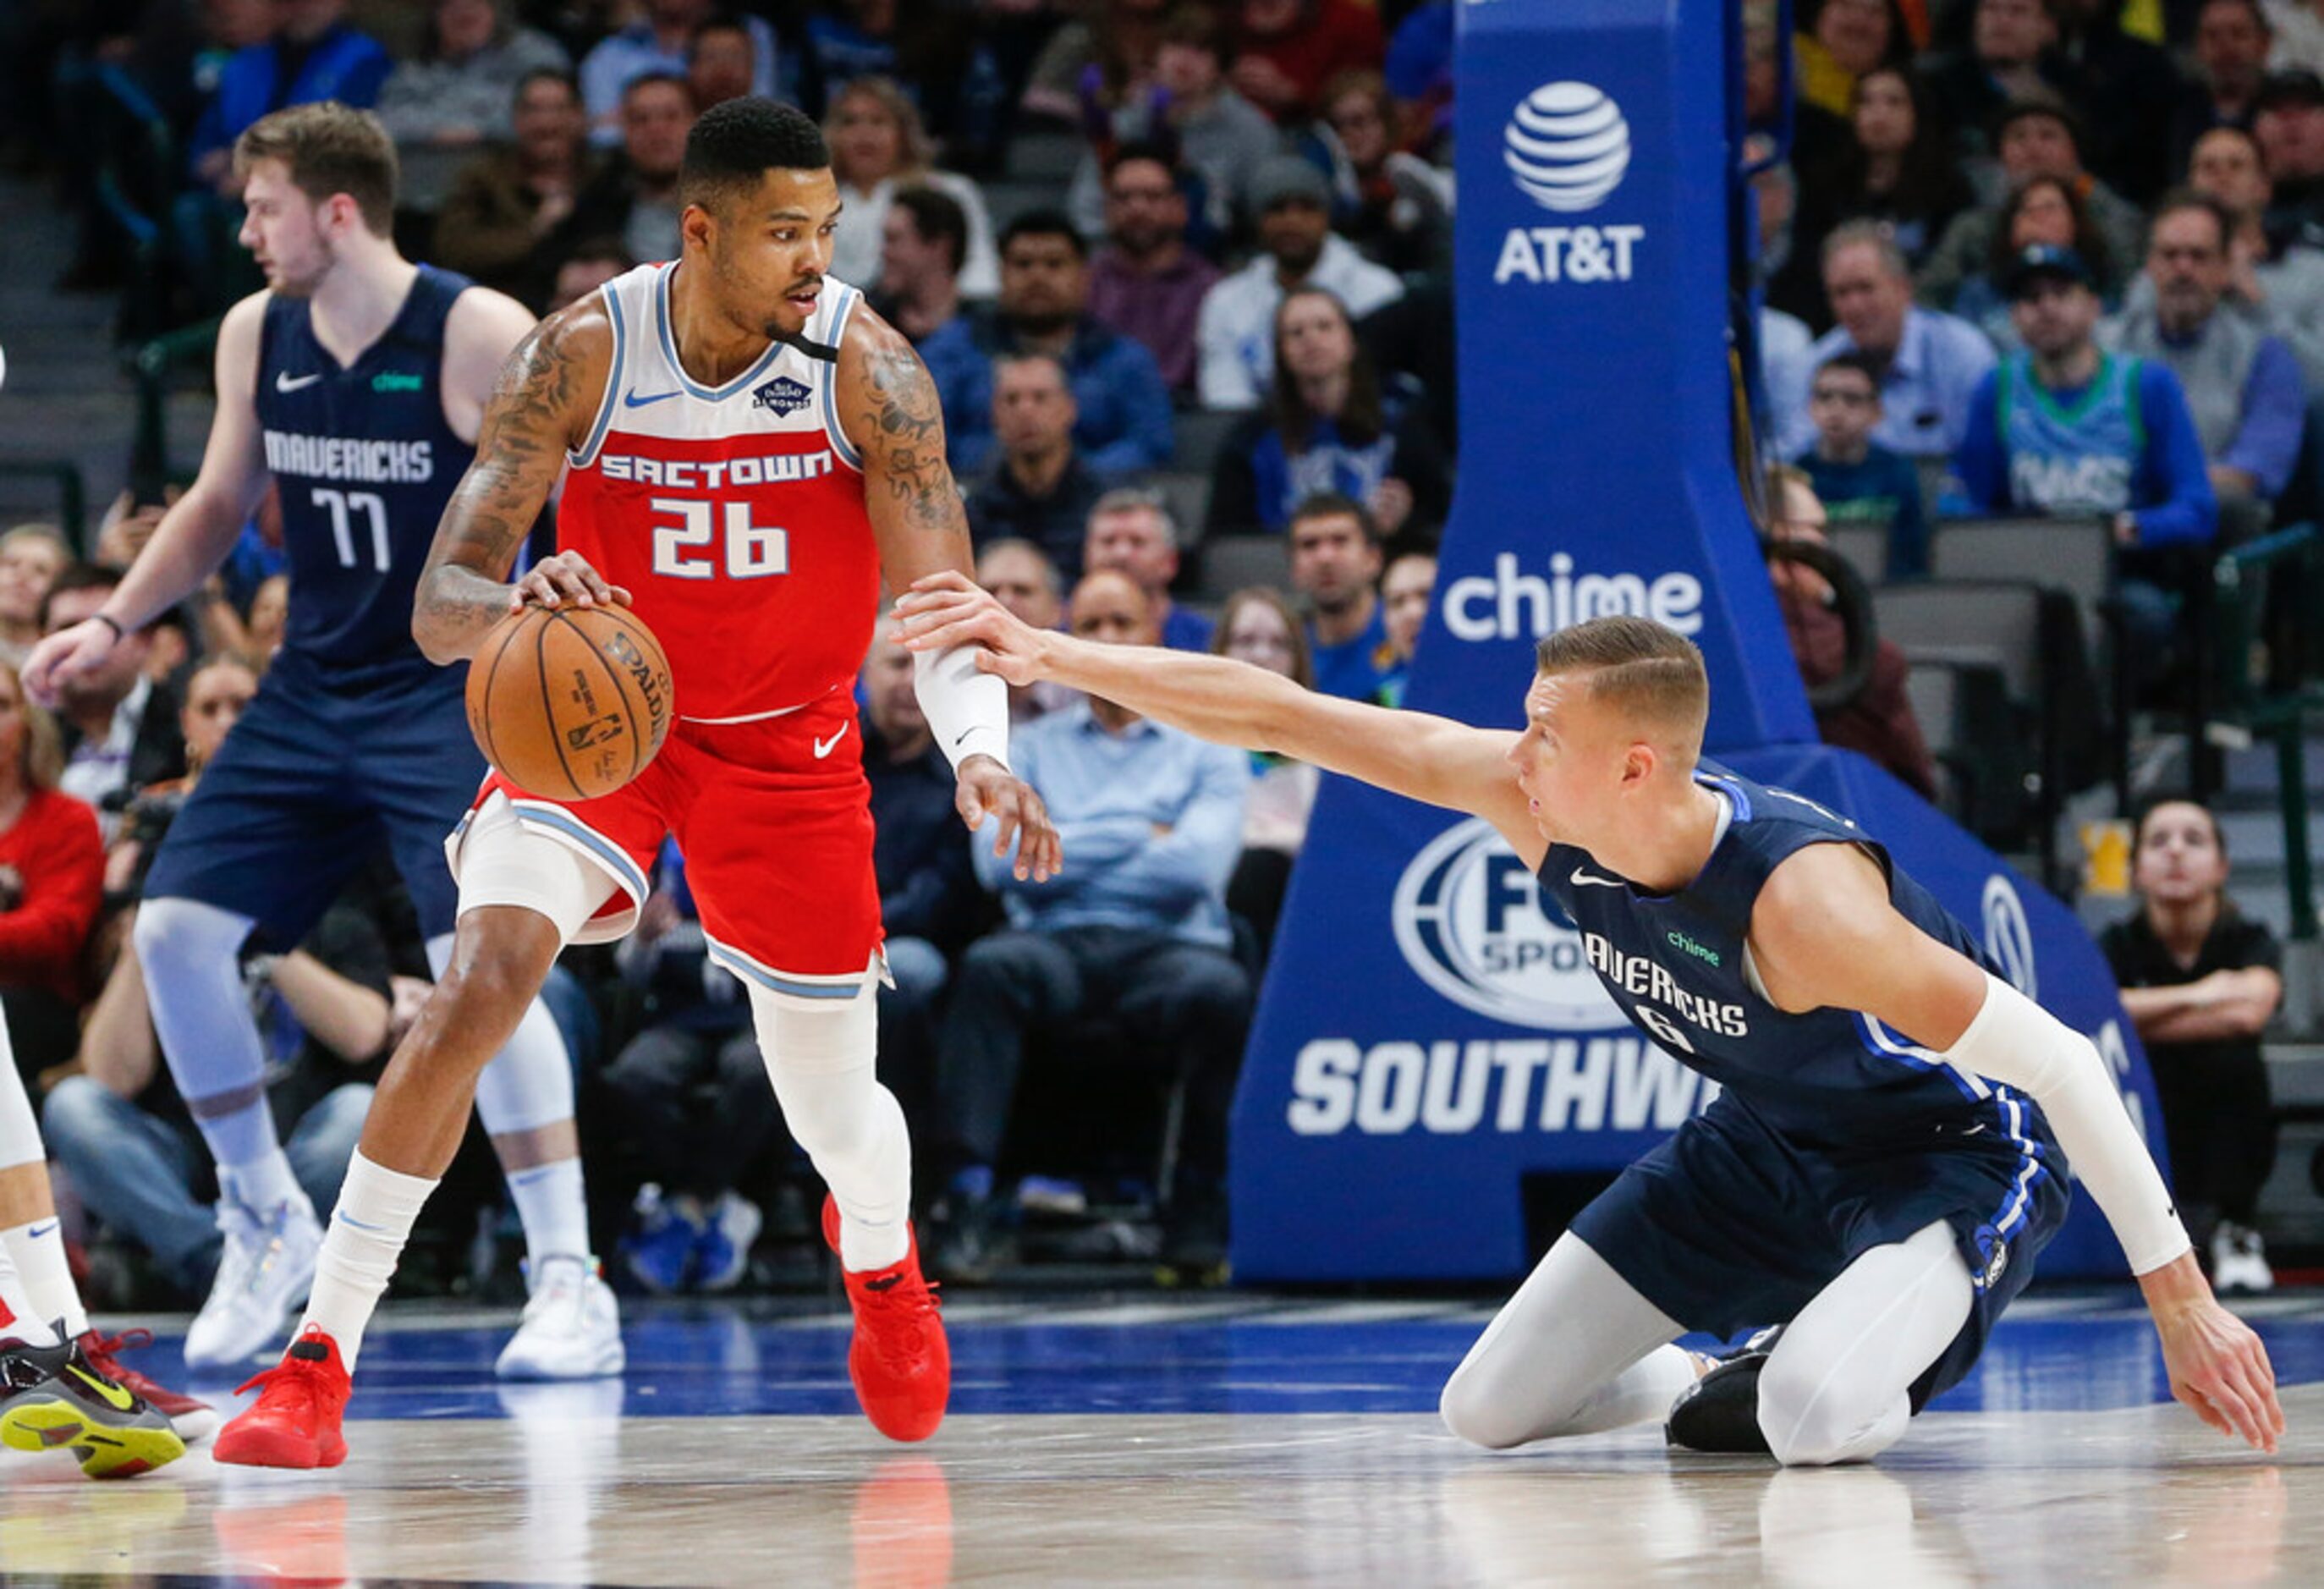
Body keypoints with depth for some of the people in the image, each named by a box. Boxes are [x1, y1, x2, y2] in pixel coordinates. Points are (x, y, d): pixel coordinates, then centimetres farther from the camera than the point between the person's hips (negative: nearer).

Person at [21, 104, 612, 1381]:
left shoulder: (481, 336, -16)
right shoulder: (255, 334, 2)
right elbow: (219, 502, 18)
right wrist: (113, 623, 9)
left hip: (454, 691, -6)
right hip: (310, 689, 6)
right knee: (173, 927, -2)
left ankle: (569, 1285, -14)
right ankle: (265, 1226, 17)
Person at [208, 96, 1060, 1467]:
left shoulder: (868, 366, -20)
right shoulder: (584, 355, -20)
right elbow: (441, 608, -21)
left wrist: (979, 753, -45)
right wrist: (512, 606, -46)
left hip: (786, 743, 1)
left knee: (838, 1115, 7)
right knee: (479, 983, -25)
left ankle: (881, 1262, 47)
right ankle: (318, 1364, -22)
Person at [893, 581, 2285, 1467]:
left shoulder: (1801, 897, -37)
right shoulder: (1539, 802, -19)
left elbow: (2061, 1064, -33)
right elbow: (1283, 716, -14)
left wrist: (2183, 1300, -31)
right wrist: (1056, 655, -19)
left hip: (1957, 1153, -6)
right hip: (1766, 1146, 7)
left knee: (1817, 1422, -35)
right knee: (1488, 1412, 2)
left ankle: (1866, 1365, 1)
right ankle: (1706, 1391, 28)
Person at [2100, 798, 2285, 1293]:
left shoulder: (2250, 941, -5)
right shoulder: (2120, 946, -3)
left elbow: (2248, 1011, -29)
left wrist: (2139, 1018, -23)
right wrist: (2193, 996, -24)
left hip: (2229, 1150, -1)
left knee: (2231, 1054, -27)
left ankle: (2236, 1235, -11)